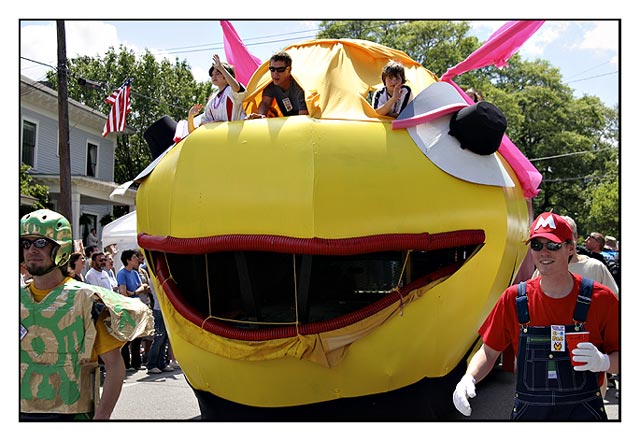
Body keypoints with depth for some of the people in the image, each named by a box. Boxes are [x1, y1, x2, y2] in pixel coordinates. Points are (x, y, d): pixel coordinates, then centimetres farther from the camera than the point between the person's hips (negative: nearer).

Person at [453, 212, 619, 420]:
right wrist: (469, 378, -17)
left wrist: (602, 362, -22)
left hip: (584, 411, -1)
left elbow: (620, 356, -1)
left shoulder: (600, 298, -7)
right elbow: (489, 352, 1)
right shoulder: (513, 299, -4)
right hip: (528, 411, 1)